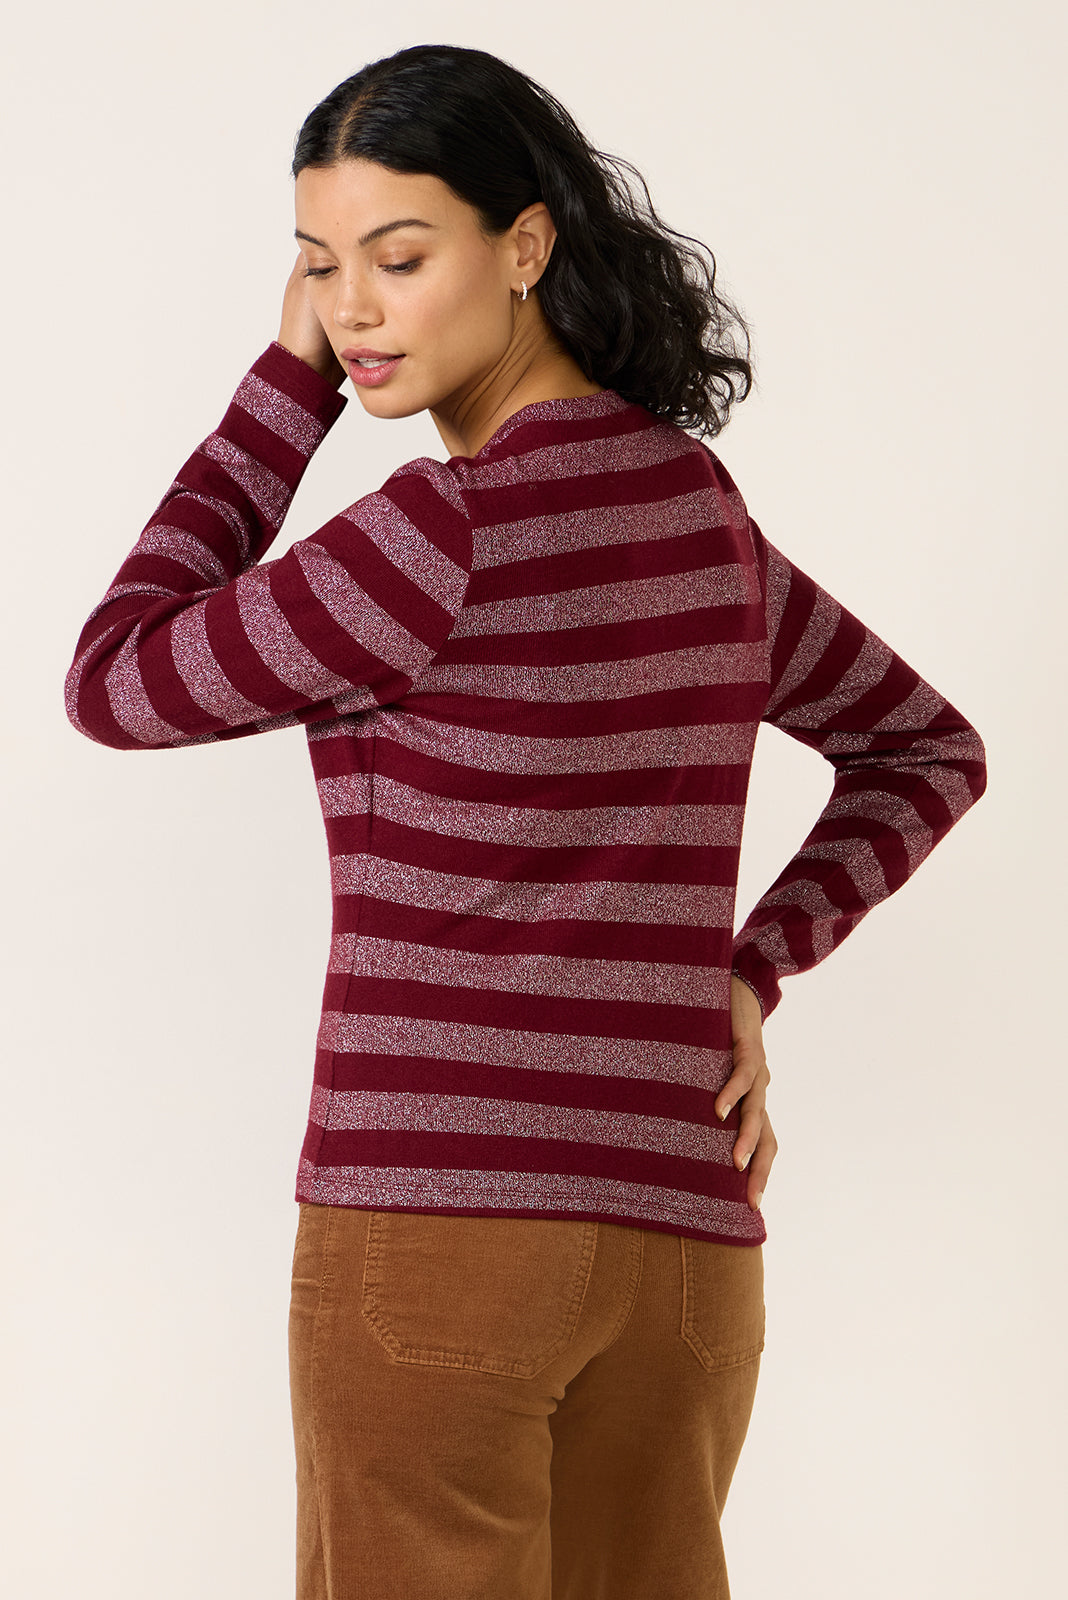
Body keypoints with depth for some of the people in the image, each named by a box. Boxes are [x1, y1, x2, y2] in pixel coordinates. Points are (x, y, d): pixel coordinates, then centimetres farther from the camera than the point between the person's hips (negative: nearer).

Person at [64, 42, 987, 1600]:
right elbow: (930, 750, 24)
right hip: (680, 1230, 7)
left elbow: (117, 685, -2)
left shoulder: (449, 532, -14)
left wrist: (288, 387, 0)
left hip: (431, 1217, -7)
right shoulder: (695, 505, 11)